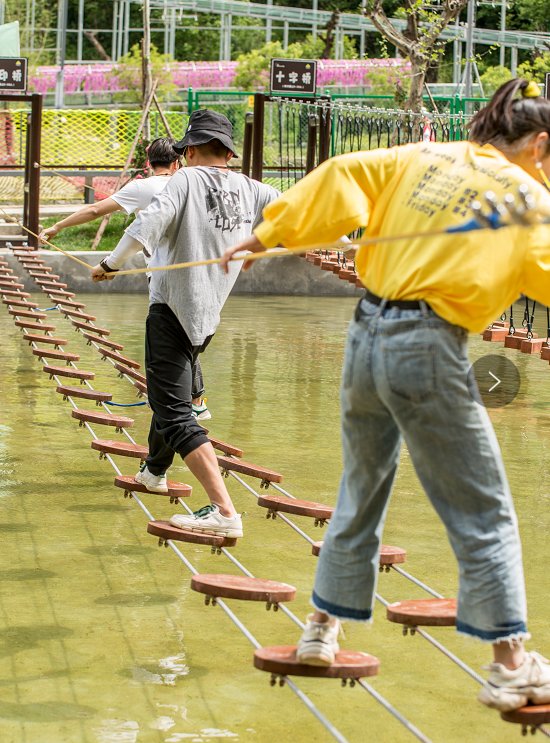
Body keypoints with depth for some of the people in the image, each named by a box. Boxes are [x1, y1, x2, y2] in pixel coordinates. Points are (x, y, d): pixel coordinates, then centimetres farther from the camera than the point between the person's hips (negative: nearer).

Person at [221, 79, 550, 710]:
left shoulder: (423, 157, 11)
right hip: (429, 350, -6)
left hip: (367, 337, 6)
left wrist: (266, 235, 10)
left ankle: (321, 631, 31)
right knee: (484, 513, 4)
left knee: (360, 493, 22)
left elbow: (340, 176, 7)